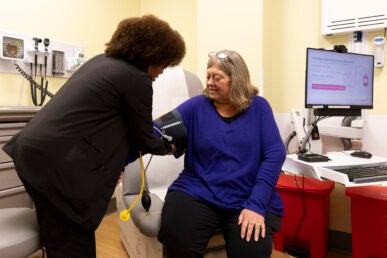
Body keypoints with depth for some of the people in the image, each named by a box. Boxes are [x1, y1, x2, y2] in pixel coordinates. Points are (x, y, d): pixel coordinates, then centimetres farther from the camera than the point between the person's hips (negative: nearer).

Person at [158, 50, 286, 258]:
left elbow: (275, 154, -6)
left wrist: (256, 204, -15)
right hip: (199, 192, 1)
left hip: (248, 199, 0)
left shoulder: (258, 107, 2)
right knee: (175, 236, -24)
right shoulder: (196, 106, 2)